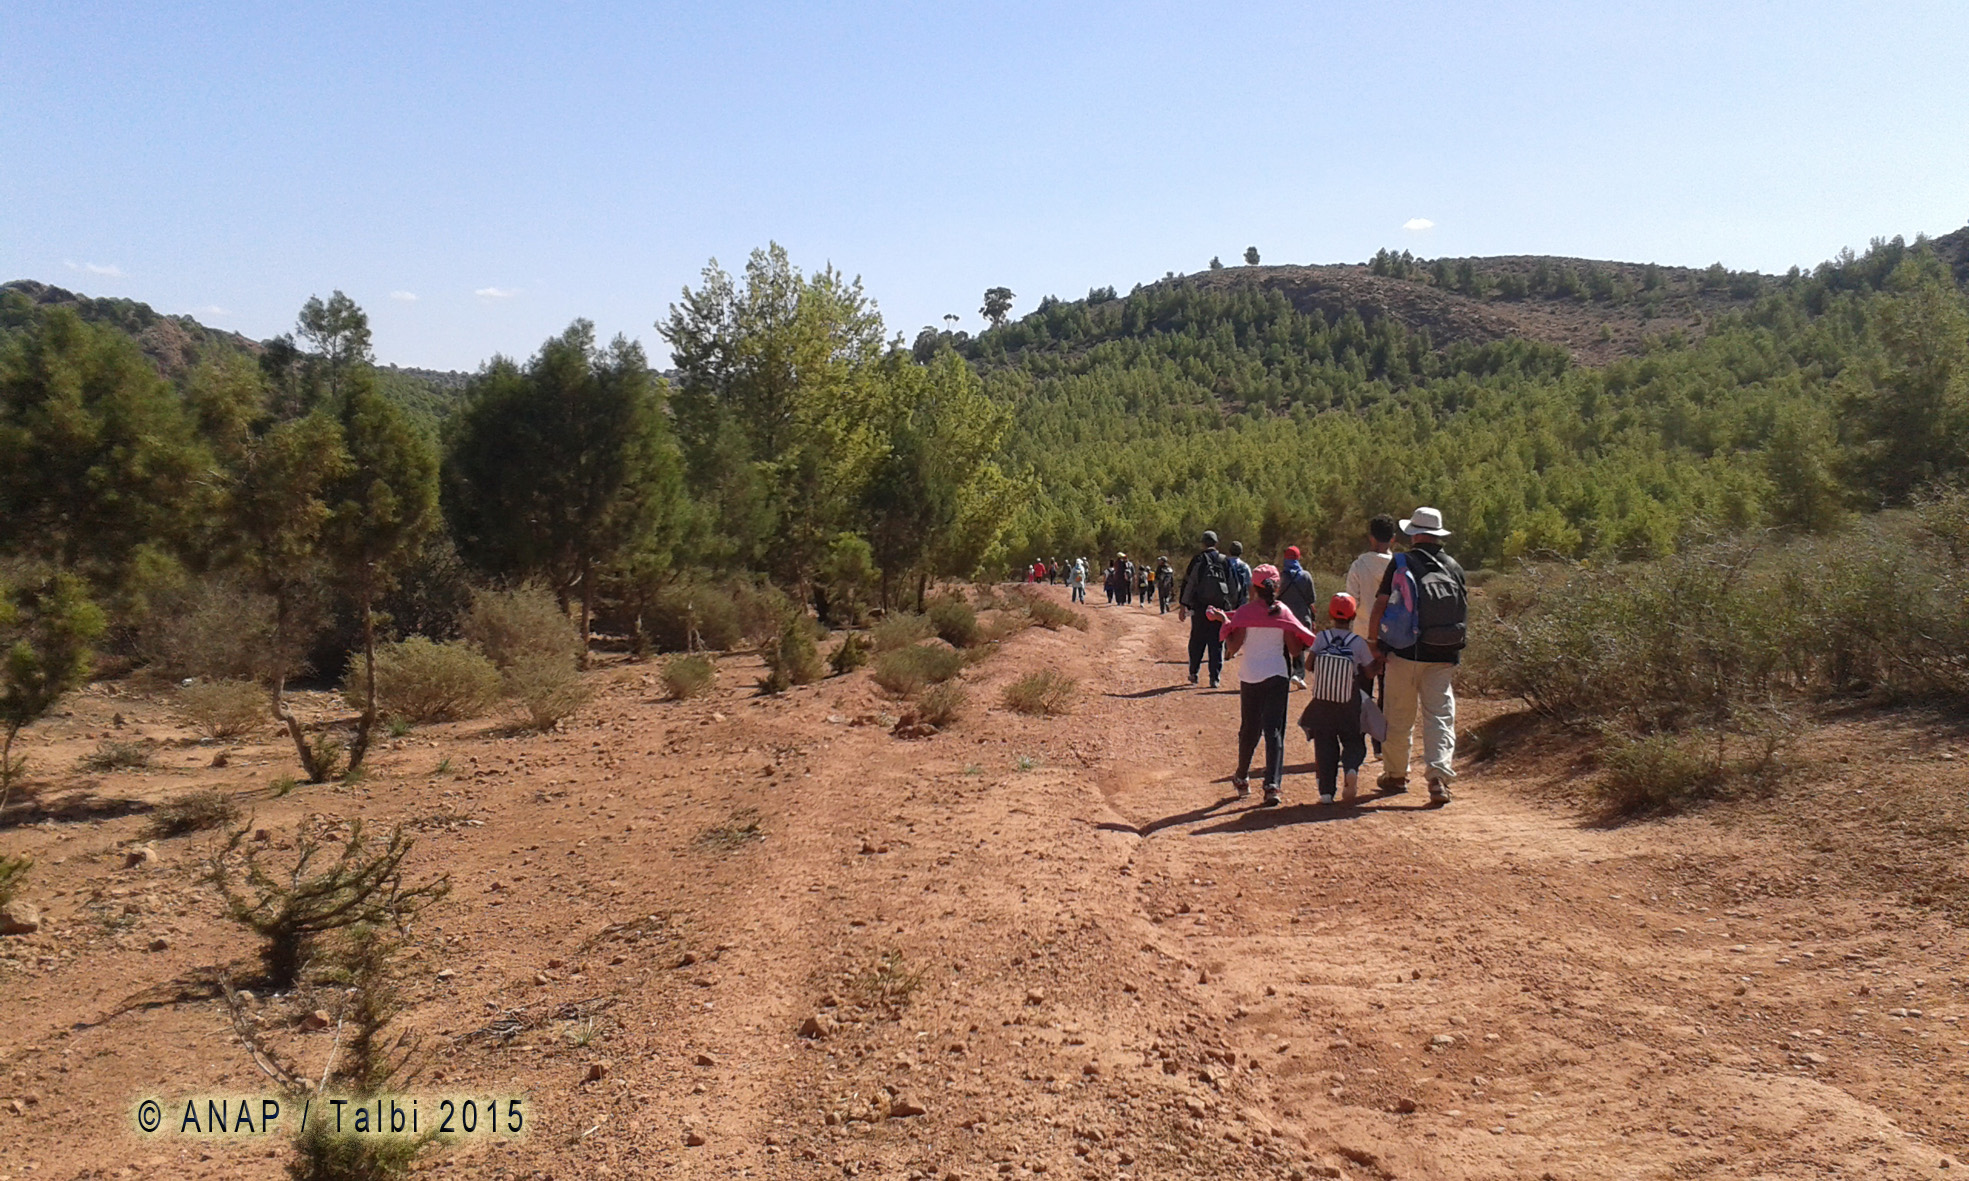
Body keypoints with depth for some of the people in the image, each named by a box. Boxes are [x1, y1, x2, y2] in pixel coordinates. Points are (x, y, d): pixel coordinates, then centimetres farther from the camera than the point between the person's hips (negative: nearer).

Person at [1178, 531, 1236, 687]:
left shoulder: (1197, 560, -3)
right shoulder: (1225, 561, 4)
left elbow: (1188, 584, -3)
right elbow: (1232, 586, 6)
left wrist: (1183, 605, 0)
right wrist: (1231, 607, 12)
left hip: (1200, 608, -1)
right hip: (1220, 609, 1)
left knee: (1197, 642, 12)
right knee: (1217, 643, 5)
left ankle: (1193, 673, 17)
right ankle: (1214, 678, 2)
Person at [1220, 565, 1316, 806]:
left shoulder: (1244, 612, -5)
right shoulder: (1283, 612, -4)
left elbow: (1232, 648, -9)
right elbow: (1294, 650, -5)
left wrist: (1226, 622, 3)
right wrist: (1304, 639, 14)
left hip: (1249, 676, 1)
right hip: (1278, 675, -1)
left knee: (1249, 729, 15)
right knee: (1274, 730, -1)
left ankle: (1242, 779, 29)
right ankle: (1272, 784, -14)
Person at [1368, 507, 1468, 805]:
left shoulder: (1400, 564, -3)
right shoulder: (1453, 567, 7)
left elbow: (1379, 607, -6)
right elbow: (1465, 613, 12)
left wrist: (1374, 643, 1)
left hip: (1405, 652, -2)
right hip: (1444, 657, 2)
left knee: (1399, 717, 9)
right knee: (1440, 715, 3)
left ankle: (1395, 775, 20)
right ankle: (1439, 776, -11)